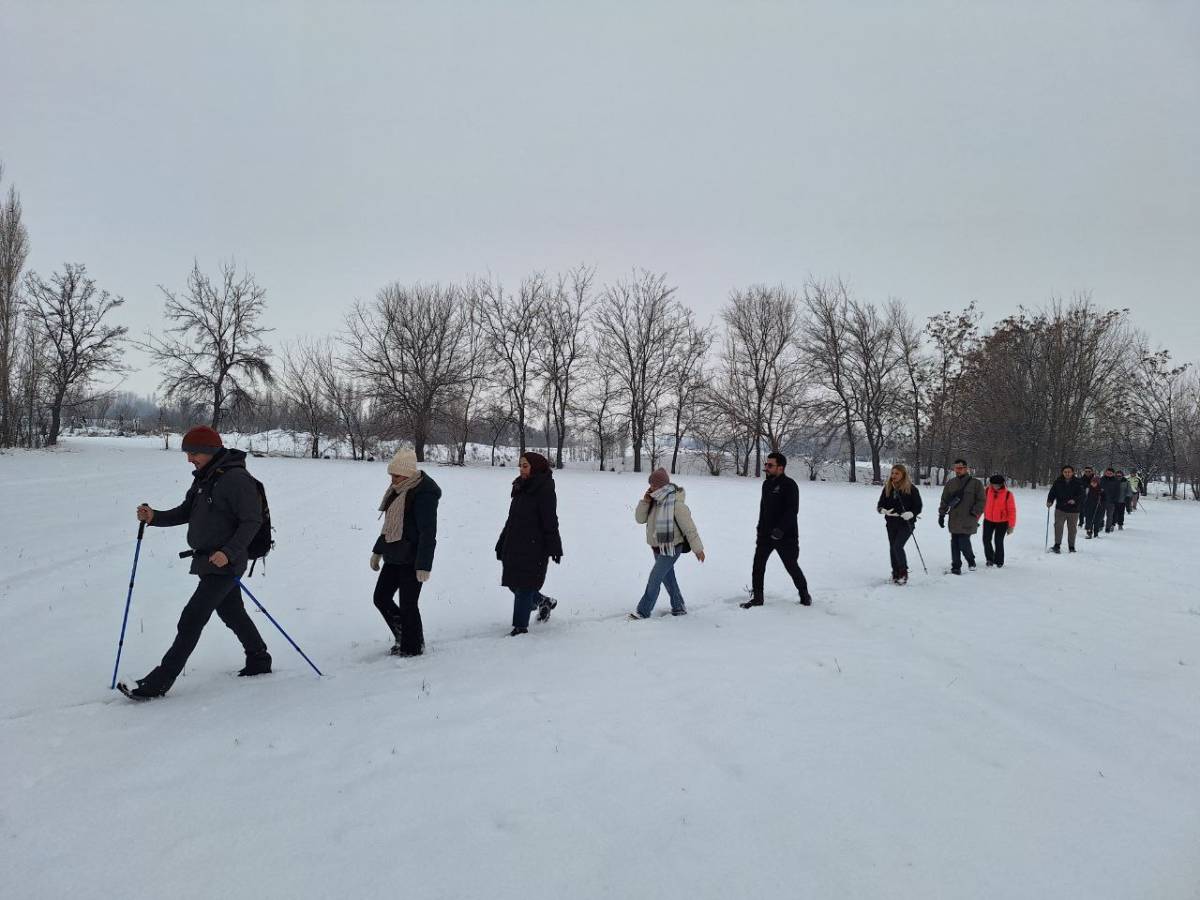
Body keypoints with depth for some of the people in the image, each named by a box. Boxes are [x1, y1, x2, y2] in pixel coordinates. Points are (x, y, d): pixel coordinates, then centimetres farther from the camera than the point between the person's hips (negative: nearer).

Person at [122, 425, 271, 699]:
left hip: (225, 564, -10)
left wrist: (229, 552, -28)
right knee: (233, 614, 20)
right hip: (206, 561, 10)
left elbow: (252, 521, -19)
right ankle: (259, 661, 36)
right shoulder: (204, 478, 12)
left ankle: (159, 682, -5)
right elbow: (185, 512, 16)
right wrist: (154, 517, -1)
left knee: (191, 619, -9)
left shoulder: (237, 479, -18)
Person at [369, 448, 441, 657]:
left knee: (407, 604, -1)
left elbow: (428, 533, -22)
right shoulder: (398, 491, 10)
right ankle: (404, 635, 29)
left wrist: (424, 565, -25)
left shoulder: (424, 495, -19)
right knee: (381, 597, 13)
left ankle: (413, 647, 16)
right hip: (394, 557, 9)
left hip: (412, 560, -9)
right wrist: (378, 551, 23)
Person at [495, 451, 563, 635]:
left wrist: (554, 548, -16)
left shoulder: (545, 491, -11)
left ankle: (520, 627, 6)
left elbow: (550, 522, -14)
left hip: (534, 548, -8)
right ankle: (544, 601, 35)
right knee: (513, 583, 13)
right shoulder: (521, 488, 13)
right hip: (514, 547, 8)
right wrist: (502, 545, 18)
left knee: (525, 587, -4)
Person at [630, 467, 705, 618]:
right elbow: (640, 519, 2)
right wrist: (645, 501, -13)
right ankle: (679, 608, 31)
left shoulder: (676, 504, -20)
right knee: (668, 579, 17)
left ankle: (643, 611, -3)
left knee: (654, 579, -10)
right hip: (657, 548, 8)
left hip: (671, 548, -8)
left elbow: (689, 528, -17)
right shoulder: (655, 501, 2)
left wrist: (698, 549, -13)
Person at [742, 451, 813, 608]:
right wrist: (760, 528, 18)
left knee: (792, 566, 5)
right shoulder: (766, 484, 10)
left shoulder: (789, 485, -14)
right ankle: (756, 597, 12)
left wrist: (780, 529, -28)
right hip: (765, 534, 7)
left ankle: (804, 594, 26)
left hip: (785, 536, -7)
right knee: (758, 565, 2)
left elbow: (793, 511, -21)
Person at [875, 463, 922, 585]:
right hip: (891, 523, 5)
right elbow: (880, 505, 10)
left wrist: (910, 514, -23)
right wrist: (883, 510, -13)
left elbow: (918, 507, -4)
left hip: (906, 524, -5)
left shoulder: (911, 488, -6)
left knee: (898, 547, -16)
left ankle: (904, 572, 2)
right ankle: (896, 574, 20)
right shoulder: (887, 488, 5)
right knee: (892, 548, 7)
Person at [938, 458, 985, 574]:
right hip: (954, 520, 4)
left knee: (964, 543, -10)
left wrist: (974, 513, -9)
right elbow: (944, 500, 16)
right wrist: (941, 515, 11)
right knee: (955, 544, 5)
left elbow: (981, 501, -1)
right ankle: (956, 567, 13)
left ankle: (971, 562, 17)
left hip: (967, 521, -4)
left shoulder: (976, 483, 0)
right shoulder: (950, 483, 12)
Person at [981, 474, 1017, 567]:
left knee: (998, 542, -1)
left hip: (1002, 522, -3)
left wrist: (1011, 526, -10)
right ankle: (990, 559, 21)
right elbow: (982, 503, 6)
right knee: (986, 540, 2)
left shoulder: (1008, 494, -13)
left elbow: (1012, 510, -9)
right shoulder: (987, 491, -4)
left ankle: (999, 561, 18)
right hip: (988, 520, 3)